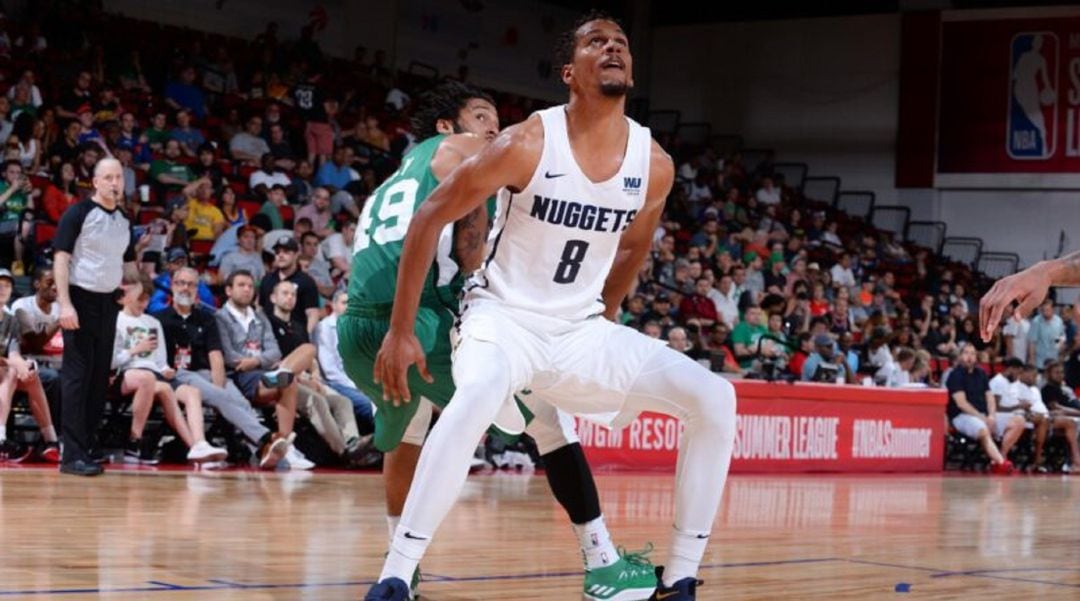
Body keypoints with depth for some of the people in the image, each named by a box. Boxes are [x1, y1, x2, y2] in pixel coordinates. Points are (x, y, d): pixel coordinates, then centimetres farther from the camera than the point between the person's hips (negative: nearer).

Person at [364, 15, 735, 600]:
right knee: (479, 394, -39)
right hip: (503, 316, -5)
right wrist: (401, 332, -11)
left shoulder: (654, 164, -6)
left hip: (581, 328, 5)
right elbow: (431, 217, -11)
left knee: (713, 399, -9)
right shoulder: (526, 144, -19)